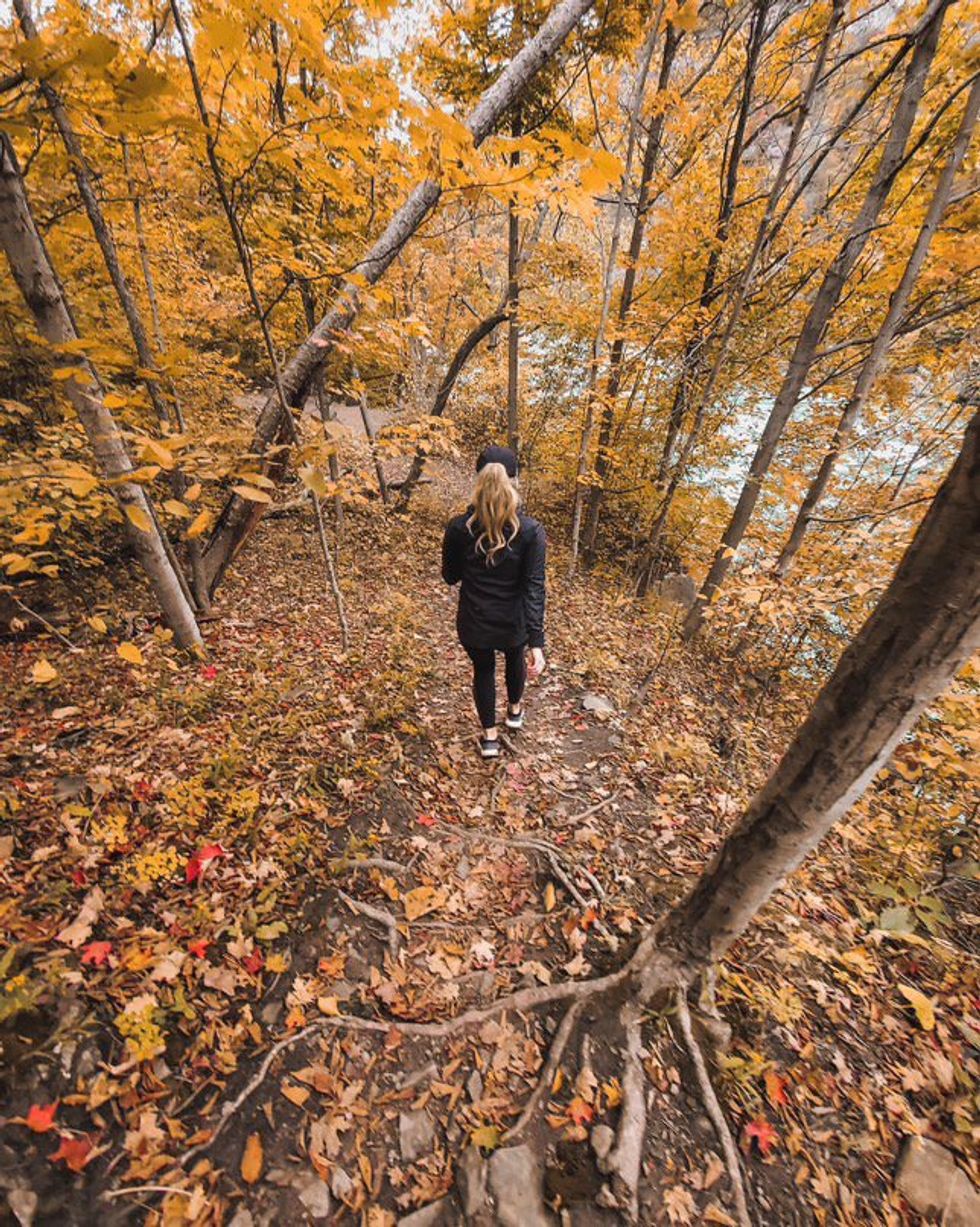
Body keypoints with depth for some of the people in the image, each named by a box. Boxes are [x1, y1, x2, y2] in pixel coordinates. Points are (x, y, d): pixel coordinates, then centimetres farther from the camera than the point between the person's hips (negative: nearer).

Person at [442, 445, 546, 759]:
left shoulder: (458, 527, -14)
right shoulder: (530, 530, -17)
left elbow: (450, 576, -1)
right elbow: (534, 588, -20)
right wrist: (537, 642, -18)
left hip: (474, 623, 1)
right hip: (513, 623, 0)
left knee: (483, 670, 26)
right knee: (515, 658, 32)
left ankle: (489, 736, 40)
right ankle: (514, 710, 57)